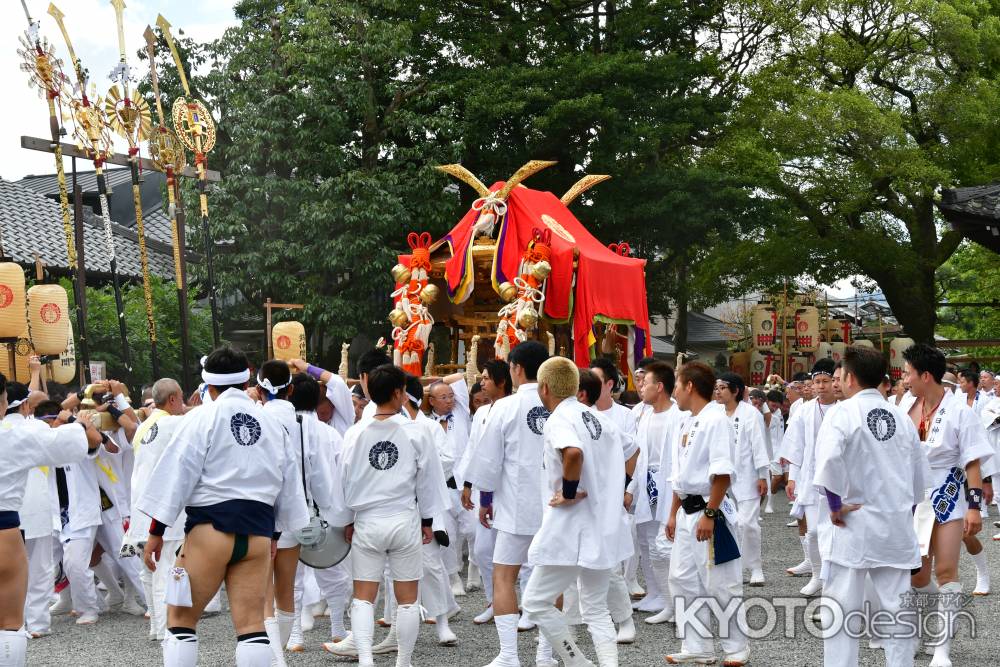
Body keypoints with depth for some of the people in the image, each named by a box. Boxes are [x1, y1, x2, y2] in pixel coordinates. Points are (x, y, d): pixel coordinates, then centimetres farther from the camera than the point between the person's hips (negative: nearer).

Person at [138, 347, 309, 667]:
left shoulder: (203, 417, -3)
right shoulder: (272, 423, 12)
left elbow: (176, 473, -7)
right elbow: (288, 482, 18)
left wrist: (156, 531, -4)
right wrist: (275, 533, 29)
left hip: (210, 527, -4)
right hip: (258, 532, 4)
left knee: (180, 620, 7)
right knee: (251, 624, 3)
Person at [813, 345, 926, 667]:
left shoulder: (844, 413, -10)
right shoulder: (902, 417, 7)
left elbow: (828, 460, -27)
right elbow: (918, 476, 15)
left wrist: (835, 505, -15)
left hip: (856, 524, -5)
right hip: (898, 527, 5)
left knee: (840, 614, 2)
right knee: (895, 613, 11)